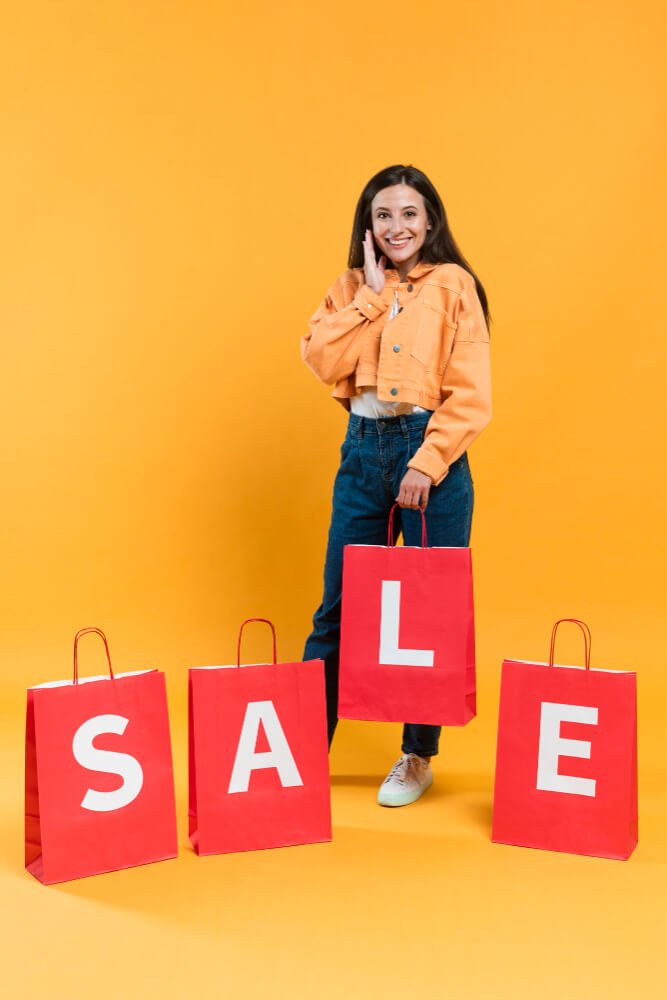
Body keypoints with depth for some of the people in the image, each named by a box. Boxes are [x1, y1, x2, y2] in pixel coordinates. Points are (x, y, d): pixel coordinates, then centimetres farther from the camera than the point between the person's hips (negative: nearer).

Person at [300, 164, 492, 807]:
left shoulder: (453, 284, 0)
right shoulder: (352, 287, 12)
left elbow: (470, 395, -7)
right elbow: (321, 360, -5)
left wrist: (426, 464, -14)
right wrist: (371, 296, -6)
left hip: (431, 450, -3)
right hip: (362, 448, 3)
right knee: (337, 607, 7)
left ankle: (420, 756, 20)